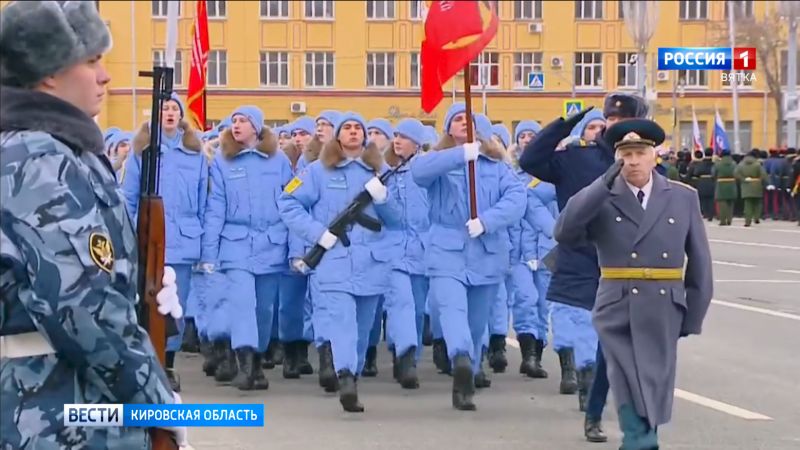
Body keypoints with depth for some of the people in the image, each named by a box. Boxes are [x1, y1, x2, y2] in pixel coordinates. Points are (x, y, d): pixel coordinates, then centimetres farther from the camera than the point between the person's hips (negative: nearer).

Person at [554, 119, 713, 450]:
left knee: (655, 393, 6)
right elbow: (564, 232, -16)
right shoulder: (601, 199, 2)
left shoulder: (684, 198, 7)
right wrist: (606, 181, -17)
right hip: (617, 313, -2)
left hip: (664, 313, 2)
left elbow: (700, 261, 9)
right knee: (629, 392, -10)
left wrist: (693, 317, 4)